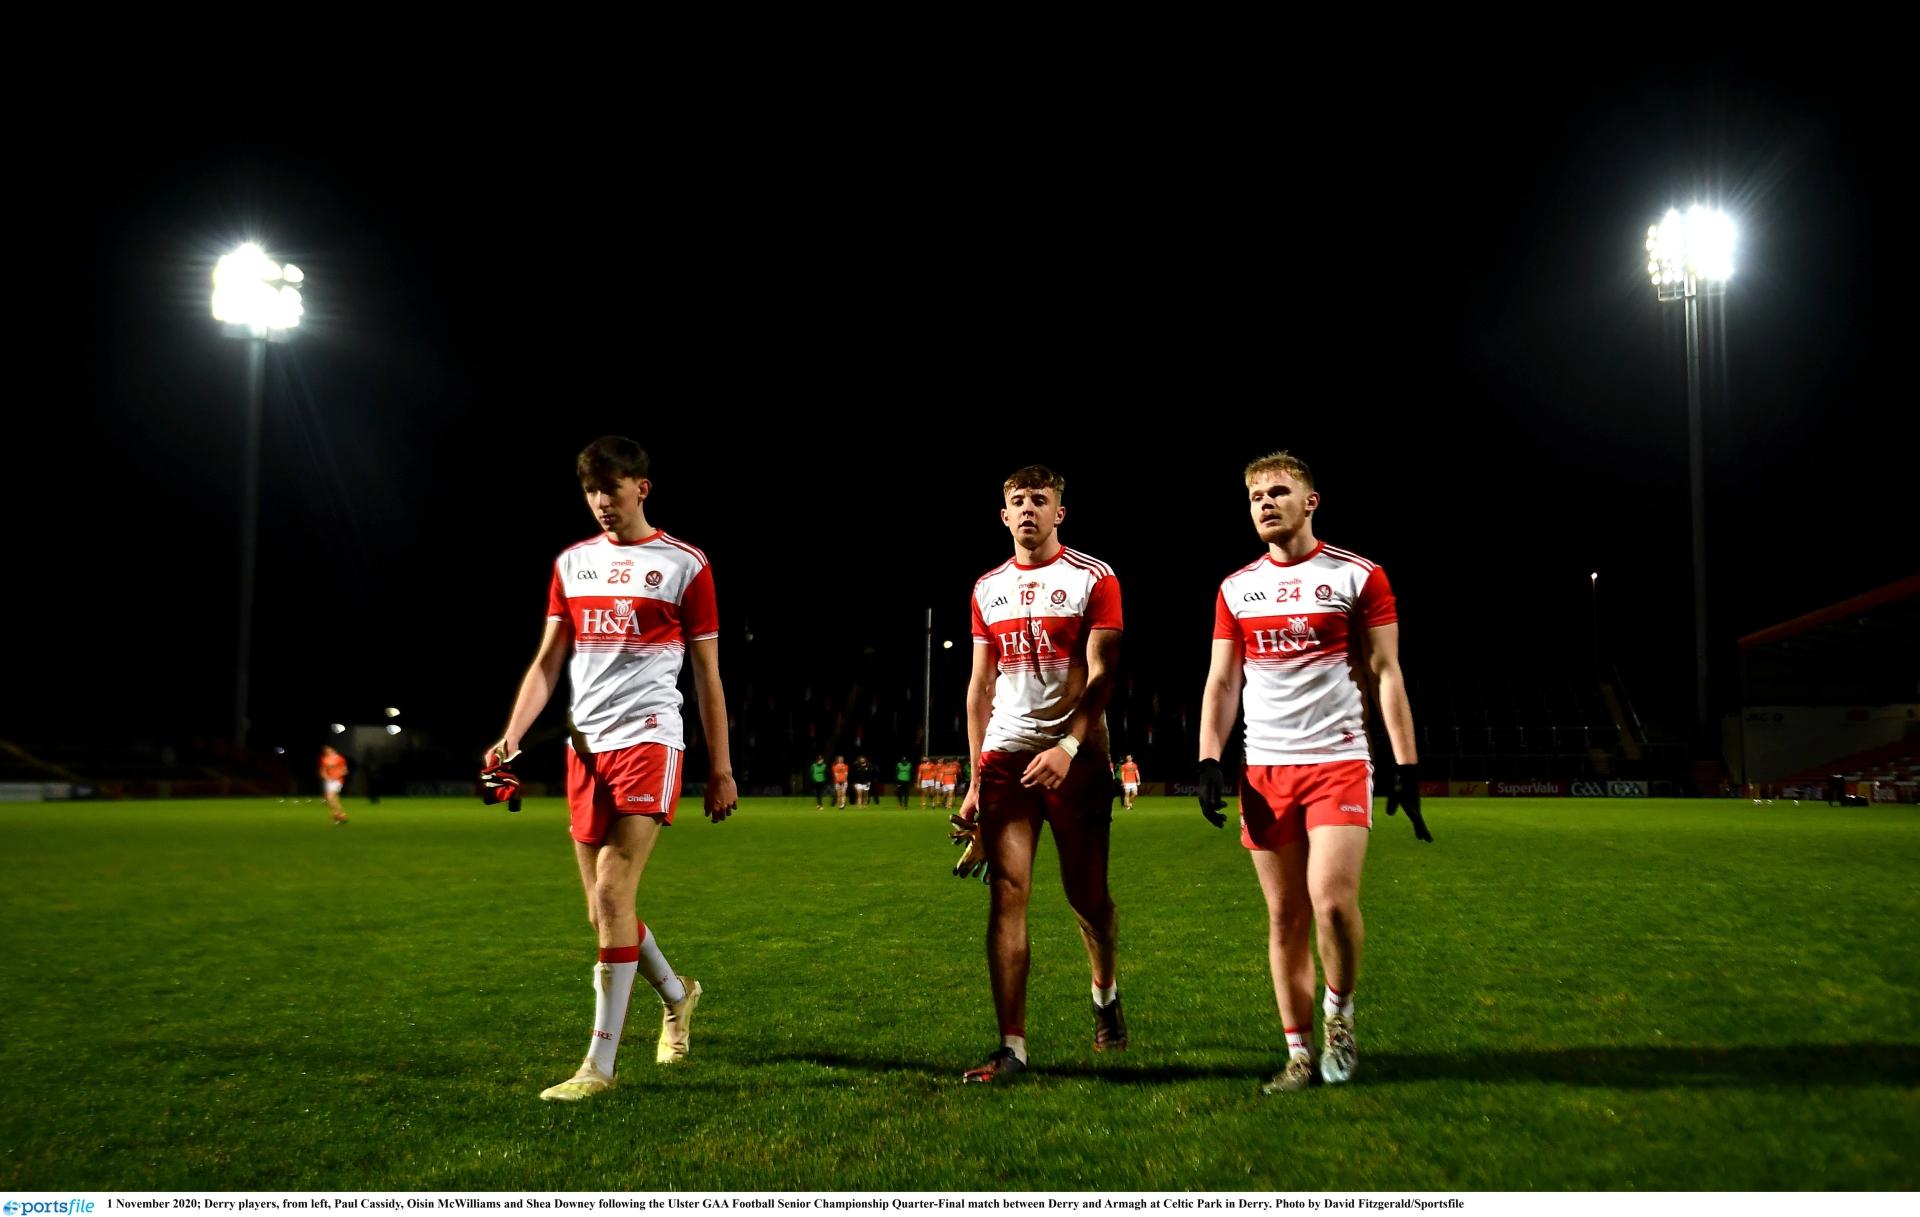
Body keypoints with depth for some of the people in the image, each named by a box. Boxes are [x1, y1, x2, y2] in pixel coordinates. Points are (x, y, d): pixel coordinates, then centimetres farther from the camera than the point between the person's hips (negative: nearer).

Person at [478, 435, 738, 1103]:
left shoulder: (683, 564, 1)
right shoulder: (572, 562, 14)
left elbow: (707, 674, 2)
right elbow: (547, 662, 12)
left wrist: (721, 768, 0)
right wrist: (509, 739, -3)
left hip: (648, 740, -5)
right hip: (584, 747, 6)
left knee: (611, 893, -15)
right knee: (604, 908, 9)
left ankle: (599, 1065, -6)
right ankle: (677, 995, 37)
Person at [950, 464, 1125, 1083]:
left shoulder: (1092, 579, 0)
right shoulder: (988, 589, 13)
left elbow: (1099, 677, -8)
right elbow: (980, 688, 14)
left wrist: (1067, 747, -22)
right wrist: (975, 779, 10)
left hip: (1076, 758, -3)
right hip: (1006, 756, 3)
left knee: (1087, 895, 8)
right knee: (1007, 897, -6)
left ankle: (1106, 996, 37)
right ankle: (1011, 1048, -4)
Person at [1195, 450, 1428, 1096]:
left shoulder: (1357, 576, 1)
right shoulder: (1236, 589, 11)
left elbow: (1385, 675, 1)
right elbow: (1222, 682, 11)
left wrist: (1407, 766, -6)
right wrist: (1209, 761, 0)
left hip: (1338, 763, -3)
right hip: (1265, 771, 4)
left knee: (1332, 901, -17)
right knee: (1284, 918, 5)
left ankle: (1339, 1015, 10)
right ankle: (1300, 1055, 15)